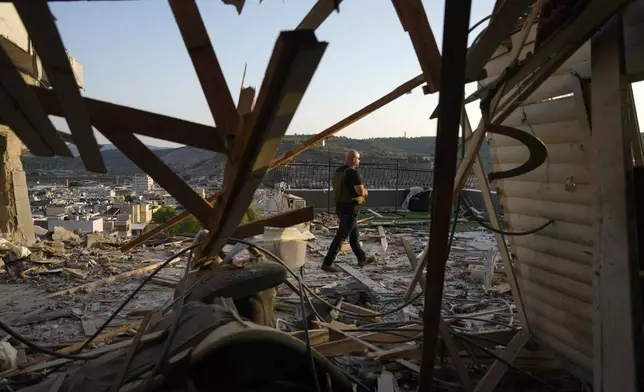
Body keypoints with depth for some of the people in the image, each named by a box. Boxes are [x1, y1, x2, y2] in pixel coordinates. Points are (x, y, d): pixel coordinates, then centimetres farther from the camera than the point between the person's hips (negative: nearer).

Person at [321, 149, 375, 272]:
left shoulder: (338, 171, 9)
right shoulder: (353, 172, -18)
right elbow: (361, 191, -24)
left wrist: (361, 192, 11)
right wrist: (365, 192, 0)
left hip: (341, 207, 9)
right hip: (350, 209, -9)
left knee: (354, 235, 20)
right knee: (340, 237, -4)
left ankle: (362, 259, 32)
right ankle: (327, 263, 0)